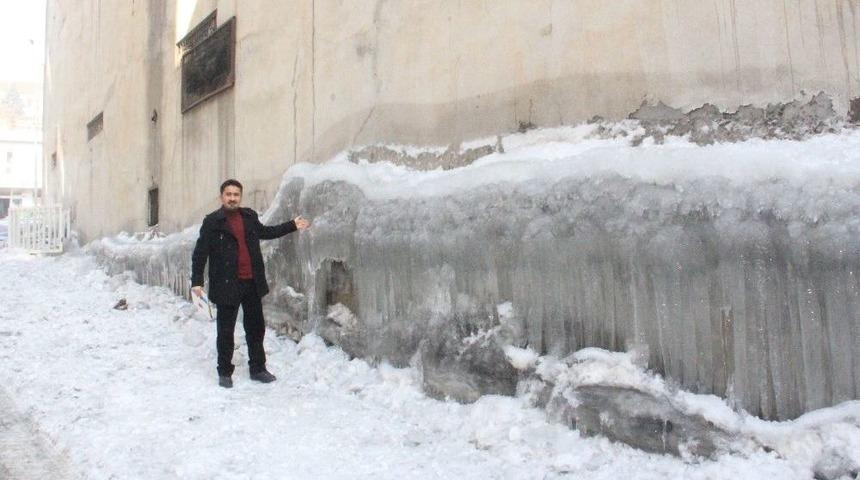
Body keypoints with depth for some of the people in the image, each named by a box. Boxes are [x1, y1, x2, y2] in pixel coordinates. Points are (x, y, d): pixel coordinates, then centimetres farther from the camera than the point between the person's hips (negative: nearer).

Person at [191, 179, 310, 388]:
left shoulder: (249, 217, 7)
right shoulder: (212, 222, -8)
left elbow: (265, 232, 25)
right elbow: (200, 252, -8)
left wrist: (293, 225, 25)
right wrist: (197, 281, -14)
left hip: (252, 283, 5)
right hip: (227, 285, -5)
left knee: (256, 328, 13)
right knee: (226, 331, 5)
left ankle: (258, 369, 26)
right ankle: (224, 373, 20)